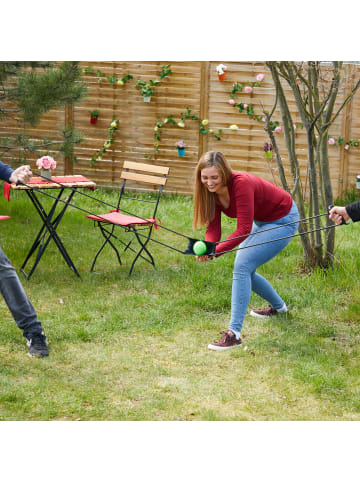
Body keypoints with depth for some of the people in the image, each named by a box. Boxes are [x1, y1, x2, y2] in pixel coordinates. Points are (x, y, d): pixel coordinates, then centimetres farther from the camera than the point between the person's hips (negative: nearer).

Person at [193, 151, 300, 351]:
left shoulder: (241, 184, -33)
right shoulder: (211, 191, -11)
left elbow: (243, 229, -36)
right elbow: (213, 228, -12)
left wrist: (216, 251, -45)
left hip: (284, 220, -9)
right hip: (261, 221, 9)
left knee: (243, 265, -21)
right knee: (244, 269, 14)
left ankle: (234, 333, -24)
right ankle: (278, 306, 42)